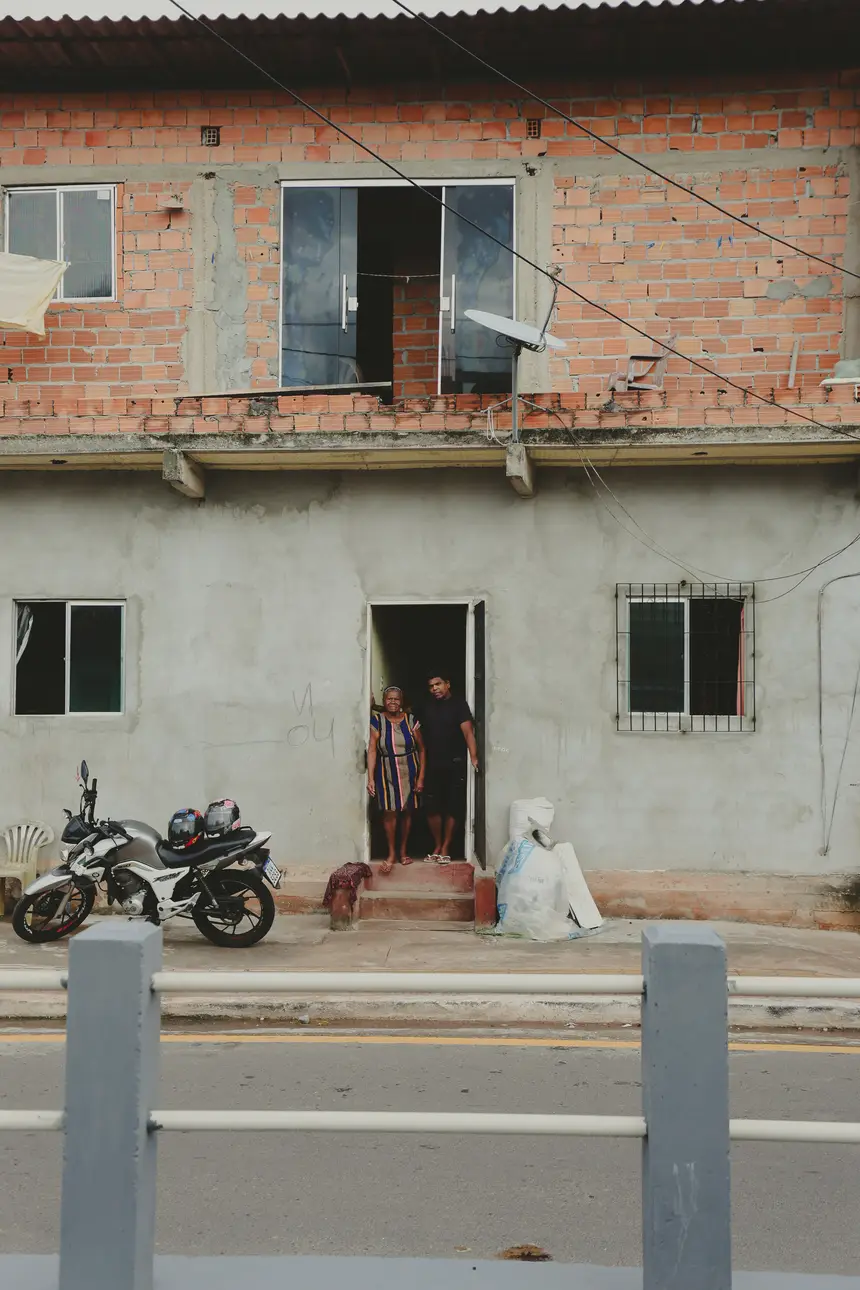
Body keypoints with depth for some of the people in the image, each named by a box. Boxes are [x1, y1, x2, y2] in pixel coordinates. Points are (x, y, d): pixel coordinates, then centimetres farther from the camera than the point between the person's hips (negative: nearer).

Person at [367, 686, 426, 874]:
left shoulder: (411, 720, -3)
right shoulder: (377, 720, -6)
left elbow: (421, 749, 2)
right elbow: (372, 750, -10)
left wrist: (421, 777, -3)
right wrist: (370, 778, -17)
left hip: (409, 771, 1)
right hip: (386, 772, -1)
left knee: (406, 811, 9)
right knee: (389, 811, -3)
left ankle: (403, 850, 25)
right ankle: (391, 853, 10)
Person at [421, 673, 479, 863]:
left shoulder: (458, 704, -4)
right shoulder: (428, 707, 12)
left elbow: (468, 732, -15)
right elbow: (422, 736, 13)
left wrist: (473, 757, -27)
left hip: (454, 765, -4)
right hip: (432, 765, 4)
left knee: (452, 808, 0)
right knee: (432, 808, 4)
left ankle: (445, 849, 8)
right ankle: (437, 847, 17)